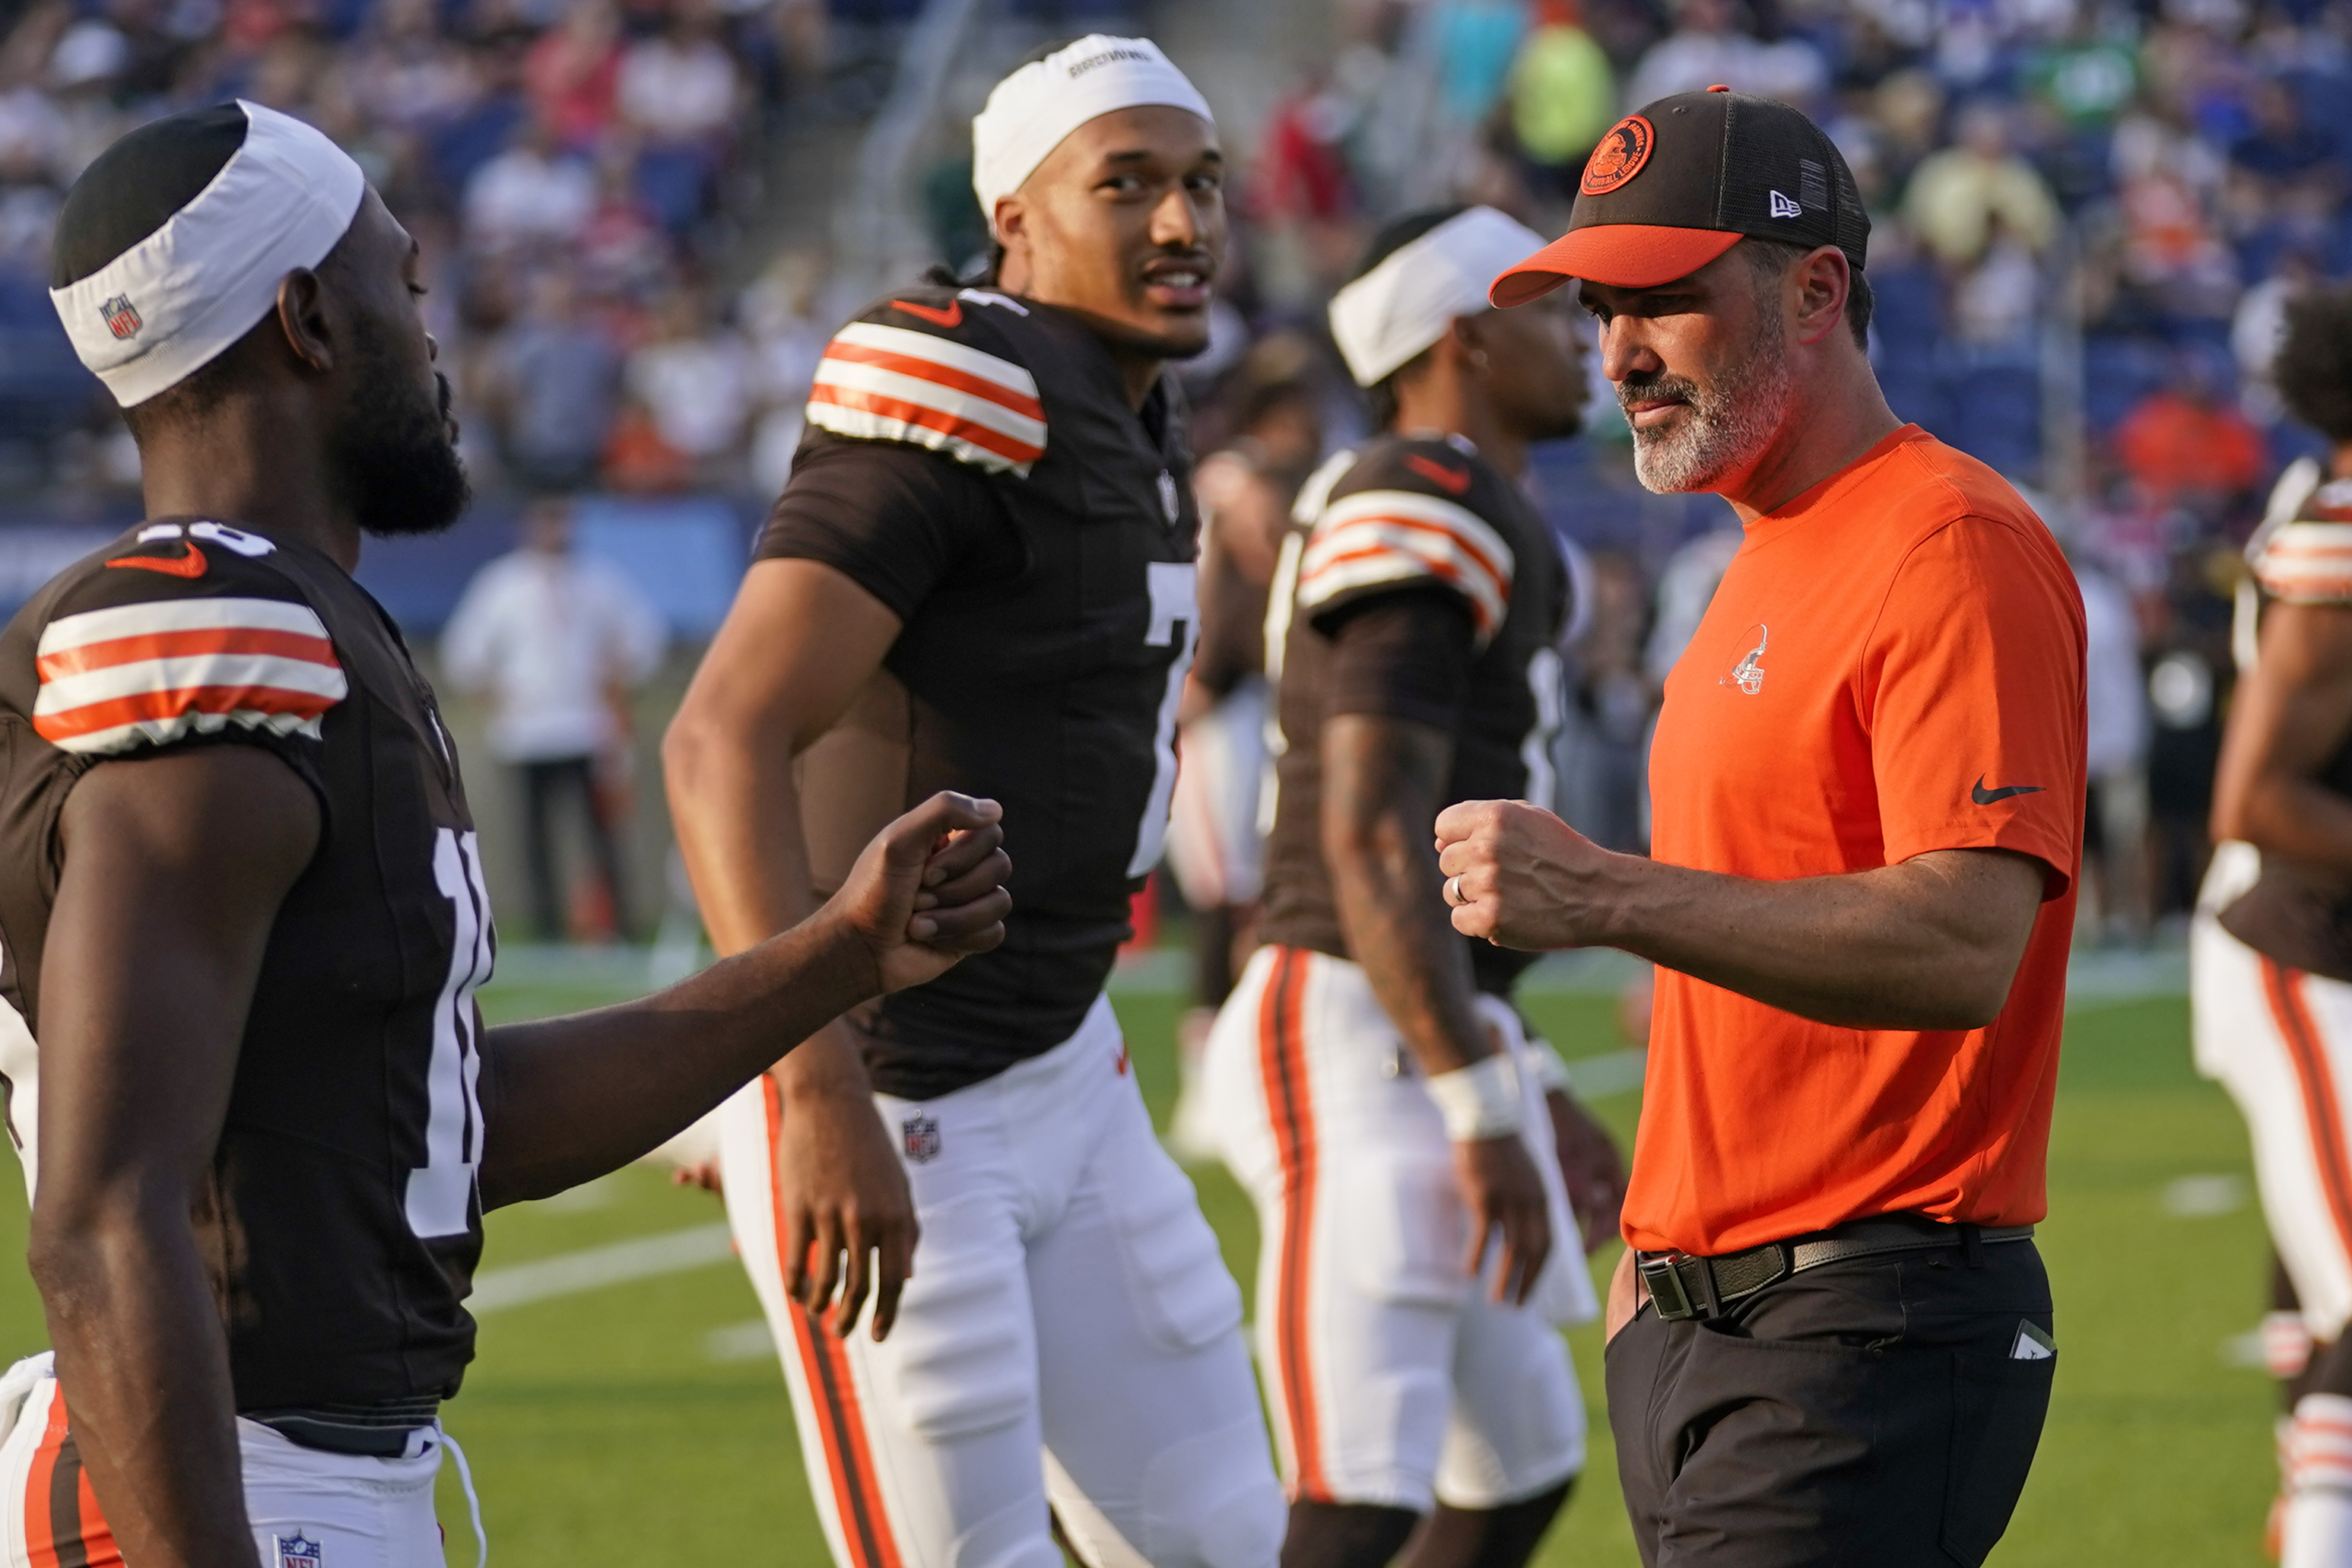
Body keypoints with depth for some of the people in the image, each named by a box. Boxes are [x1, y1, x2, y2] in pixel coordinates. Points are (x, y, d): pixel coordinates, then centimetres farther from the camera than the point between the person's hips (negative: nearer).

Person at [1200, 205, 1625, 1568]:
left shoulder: (1490, 533, 19)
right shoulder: (1429, 522, -14)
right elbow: (1371, 848, -22)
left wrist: (1536, 1092, 25)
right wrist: (1486, 1112, -23)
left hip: (1420, 1044, 11)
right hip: (1359, 1052, -11)